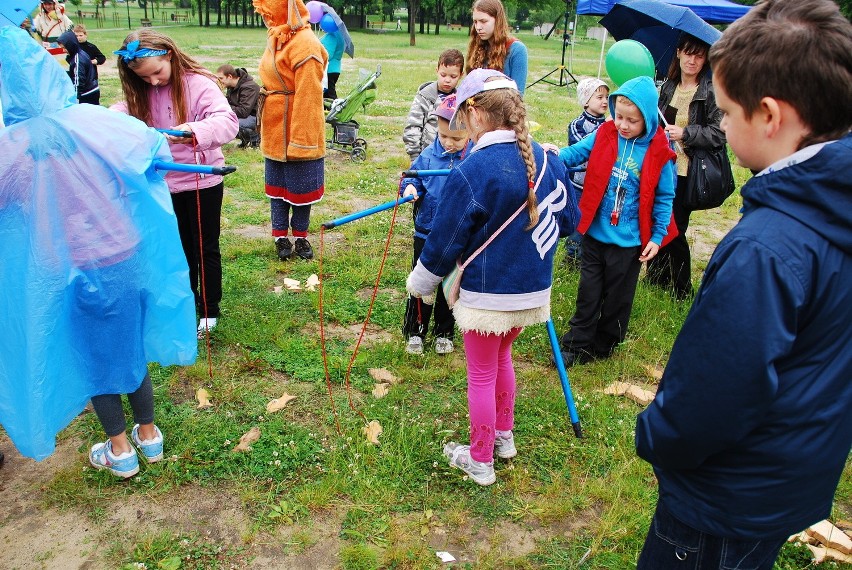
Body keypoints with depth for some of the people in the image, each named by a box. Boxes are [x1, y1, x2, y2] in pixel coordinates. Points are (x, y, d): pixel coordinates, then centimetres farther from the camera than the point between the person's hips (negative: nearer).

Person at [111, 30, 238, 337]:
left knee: (206, 248, 7)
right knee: (180, 247, 19)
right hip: (166, 182, 5)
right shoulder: (140, 93, 1)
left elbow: (227, 121, -29)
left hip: (202, 181, -5)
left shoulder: (198, 83, -17)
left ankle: (209, 311, 21)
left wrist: (194, 131, -48)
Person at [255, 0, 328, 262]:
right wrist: (266, 128, 12)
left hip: (298, 132, -8)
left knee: (300, 187, 8)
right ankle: (281, 237, 26)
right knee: (277, 186, 14)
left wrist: (300, 140, -21)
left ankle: (300, 237, 24)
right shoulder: (276, 37, 7)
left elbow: (307, 99, -22)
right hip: (275, 132, 8)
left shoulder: (304, 44, -20)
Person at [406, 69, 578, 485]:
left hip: (487, 294, -6)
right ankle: (504, 437, 43)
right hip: (532, 289, 6)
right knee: (502, 358, 27)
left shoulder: (470, 172, -22)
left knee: (481, 374, 12)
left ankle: (479, 461, 28)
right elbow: (568, 220, 8)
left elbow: (444, 241, -14)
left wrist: (419, 284, 2)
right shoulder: (545, 160, -4)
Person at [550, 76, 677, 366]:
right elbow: (576, 152, -6)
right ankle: (578, 344, 25)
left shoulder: (658, 152, -10)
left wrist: (657, 236, -6)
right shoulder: (604, 135, -5)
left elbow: (664, 198, -4)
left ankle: (604, 345, 33)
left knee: (617, 296, 14)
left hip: (629, 240, -2)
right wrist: (555, 155, -29)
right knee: (589, 291, 13)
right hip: (595, 233, 2)